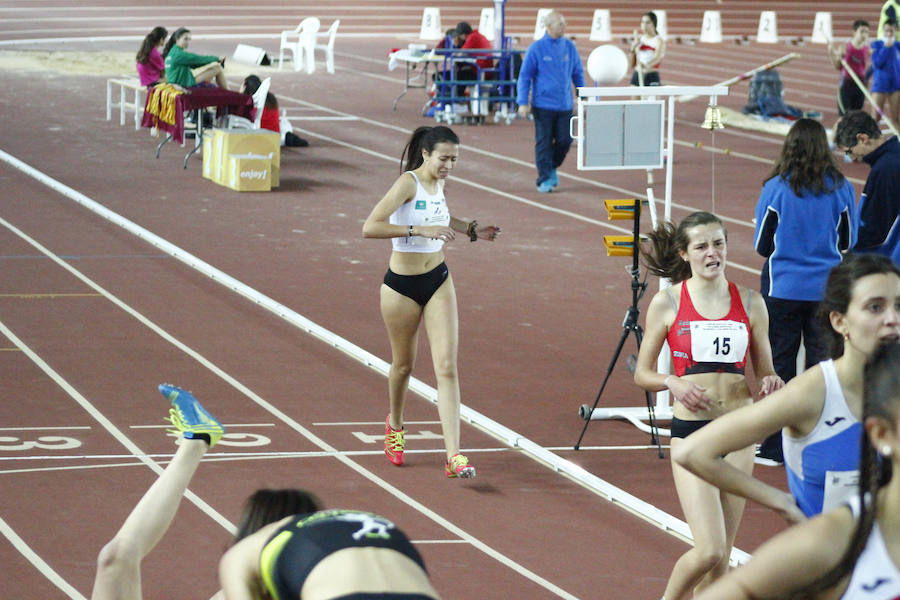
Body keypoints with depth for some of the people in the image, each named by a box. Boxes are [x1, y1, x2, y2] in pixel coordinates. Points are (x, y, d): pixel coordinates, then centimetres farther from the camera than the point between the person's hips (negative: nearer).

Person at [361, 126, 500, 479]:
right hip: (402, 286, -5)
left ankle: (454, 455, -13)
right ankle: (395, 426, 44)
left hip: (438, 280, 5)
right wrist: (420, 230, -35)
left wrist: (472, 231, 17)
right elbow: (370, 227, -30)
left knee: (447, 367, -7)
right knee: (403, 364, 14)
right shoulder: (408, 184, -18)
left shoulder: (438, 184, 4)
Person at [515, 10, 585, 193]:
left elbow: (578, 73, 17)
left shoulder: (569, 47, 7)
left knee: (565, 141, 2)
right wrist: (523, 103, -9)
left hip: (565, 105, 4)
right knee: (544, 142, -2)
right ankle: (544, 180, 4)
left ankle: (552, 167, 28)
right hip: (543, 105, -3)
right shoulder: (536, 49, -5)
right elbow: (524, 76, -2)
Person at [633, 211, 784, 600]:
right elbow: (642, 374, 5)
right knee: (709, 551, -15)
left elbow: (765, 372, 13)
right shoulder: (667, 303, -1)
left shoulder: (750, 303, 5)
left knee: (722, 557, 7)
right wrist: (672, 383, -15)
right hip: (690, 432, -3)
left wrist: (769, 384, -10)